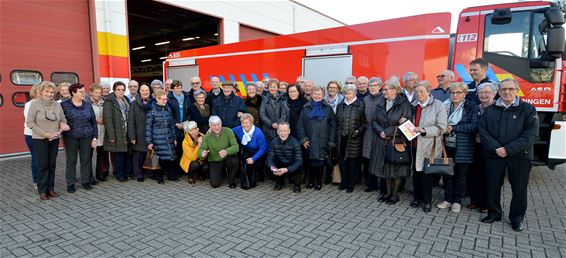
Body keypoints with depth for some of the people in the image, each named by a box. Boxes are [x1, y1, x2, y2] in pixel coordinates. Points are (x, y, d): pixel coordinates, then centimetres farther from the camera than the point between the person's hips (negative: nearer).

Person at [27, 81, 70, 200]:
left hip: (55, 139, 4)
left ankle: (50, 188, 19)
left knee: (52, 164, 8)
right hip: (40, 139, -4)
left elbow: (63, 120, 10)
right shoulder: (35, 104, -6)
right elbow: (30, 122, -9)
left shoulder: (57, 105, 5)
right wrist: (45, 134, -15)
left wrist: (62, 126, -12)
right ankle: (42, 191, 11)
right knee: (42, 165, 1)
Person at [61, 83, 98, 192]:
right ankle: (70, 183, 15)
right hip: (71, 137, -2)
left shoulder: (88, 106, 7)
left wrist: (94, 138, 4)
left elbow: (93, 122, 8)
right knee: (71, 161, 4)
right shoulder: (64, 105, -2)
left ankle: (85, 181, 19)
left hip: (86, 137, 3)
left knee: (86, 160, 7)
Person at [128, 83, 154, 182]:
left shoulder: (153, 103, 7)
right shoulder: (134, 104, 3)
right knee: (138, 157, 3)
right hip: (139, 136, -1)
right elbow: (131, 121, -1)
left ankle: (151, 173, 19)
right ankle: (139, 175, 16)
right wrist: (132, 136, -7)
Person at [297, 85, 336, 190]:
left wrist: (331, 141, -3)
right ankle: (311, 181, 18)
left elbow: (333, 126, 4)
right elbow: (300, 125, 7)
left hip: (322, 141, -1)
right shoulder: (306, 108, 10)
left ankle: (319, 181, 13)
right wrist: (303, 139, -3)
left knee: (320, 161, -2)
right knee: (310, 161, 2)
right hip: (309, 141, 1)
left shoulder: (328, 109, 7)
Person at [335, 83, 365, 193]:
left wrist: (358, 131, -13)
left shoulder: (361, 105, -2)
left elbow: (364, 122, -2)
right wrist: (338, 134, 7)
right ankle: (344, 182, 23)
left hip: (354, 139, -4)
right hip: (341, 138, 4)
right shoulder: (340, 105, 10)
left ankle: (351, 184, 16)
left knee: (353, 161, 4)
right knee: (342, 160, 9)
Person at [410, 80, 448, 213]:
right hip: (415, 145, 5)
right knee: (416, 172, 13)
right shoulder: (413, 105, 10)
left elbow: (442, 128, -12)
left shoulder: (439, 106, -6)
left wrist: (424, 131, -22)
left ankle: (427, 201, 19)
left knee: (427, 173, 3)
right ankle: (417, 197, 29)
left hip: (429, 146, -5)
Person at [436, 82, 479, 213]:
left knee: (460, 175, 7)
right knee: (447, 173, 8)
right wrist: (445, 130, -10)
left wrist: (453, 128, -17)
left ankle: (457, 201, 20)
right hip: (447, 145, 3)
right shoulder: (445, 106, 5)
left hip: (462, 147, -3)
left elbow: (474, 126, -14)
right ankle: (448, 199, 22)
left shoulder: (472, 107, -4)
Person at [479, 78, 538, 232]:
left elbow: (531, 134, -9)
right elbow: (483, 131, 0)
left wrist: (509, 149, -17)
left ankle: (517, 218, 22)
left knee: (519, 188, 5)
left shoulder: (528, 109, 0)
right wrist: (496, 148, -15)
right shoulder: (490, 110, 8)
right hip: (494, 155, 2)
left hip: (519, 156, -2)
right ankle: (494, 213, 25)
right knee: (493, 185, 8)